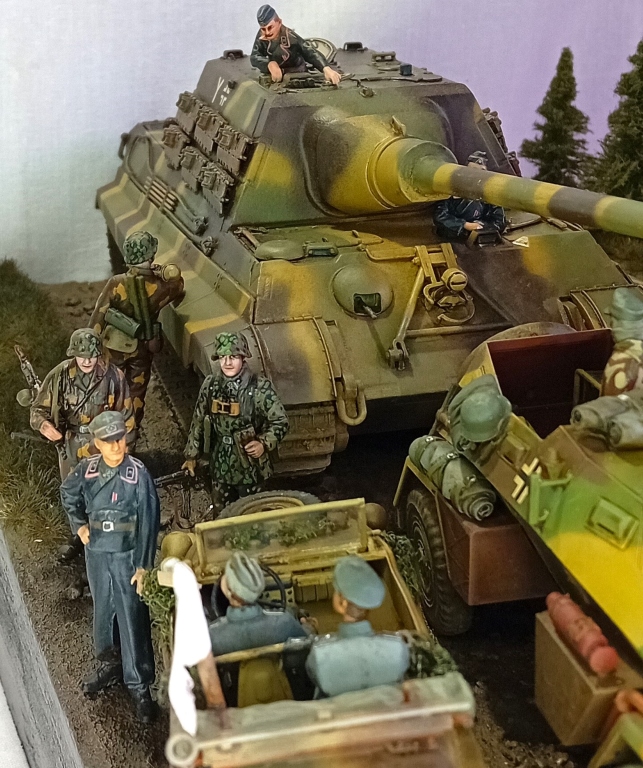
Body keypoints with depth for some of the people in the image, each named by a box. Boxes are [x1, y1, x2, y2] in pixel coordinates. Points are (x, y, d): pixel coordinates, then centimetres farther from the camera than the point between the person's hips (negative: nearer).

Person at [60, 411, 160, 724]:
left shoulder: (138, 474, -17)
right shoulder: (87, 469, -5)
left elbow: (148, 523, -14)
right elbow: (68, 493, 18)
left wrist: (144, 566, -15)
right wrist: (78, 525, 8)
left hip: (127, 556, -4)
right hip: (96, 553, 4)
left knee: (133, 620, 0)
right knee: (102, 612, 20)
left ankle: (139, 686, 10)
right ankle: (109, 663, 41)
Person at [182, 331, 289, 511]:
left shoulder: (260, 388, -18)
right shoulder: (210, 384, -6)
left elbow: (280, 422, -11)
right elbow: (198, 421, 5)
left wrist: (264, 444, -26)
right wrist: (191, 455, 9)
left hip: (249, 465, -3)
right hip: (220, 465, 4)